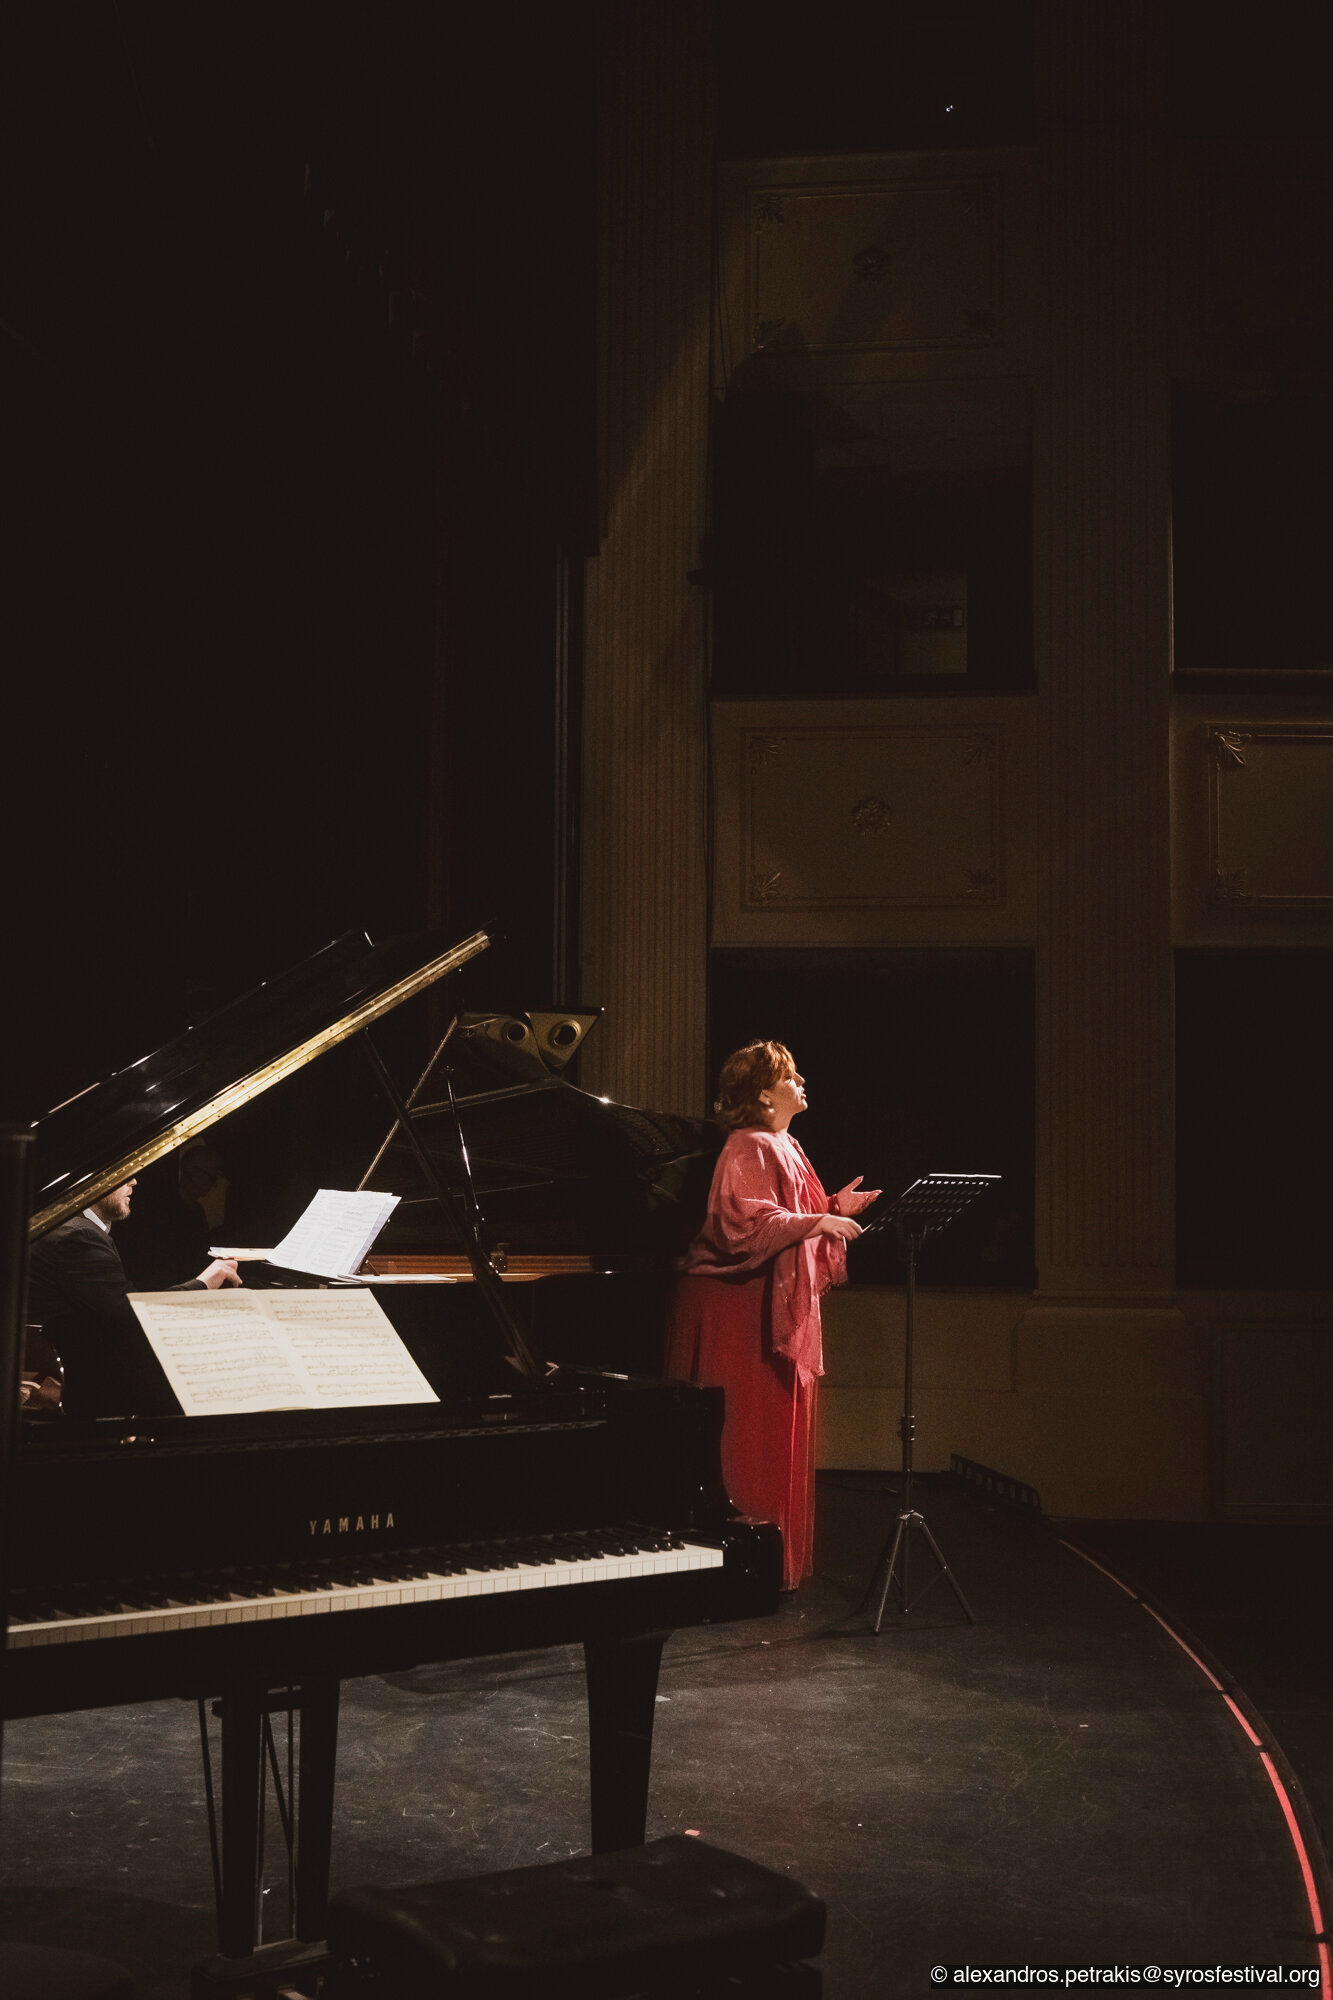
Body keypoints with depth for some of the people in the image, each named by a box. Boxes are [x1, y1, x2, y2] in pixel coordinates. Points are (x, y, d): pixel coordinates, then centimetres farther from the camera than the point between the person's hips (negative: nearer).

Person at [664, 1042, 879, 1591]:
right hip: (745, 1309, -10)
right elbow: (748, 1224, -24)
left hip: (780, 1308, 10)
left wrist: (833, 1207, 10)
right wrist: (818, 1222, -25)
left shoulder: (783, 1148, 17)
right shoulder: (748, 1149, -14)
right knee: (751, 1435, -6)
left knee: (781, 1432, 12)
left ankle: (779, 1559, 19)